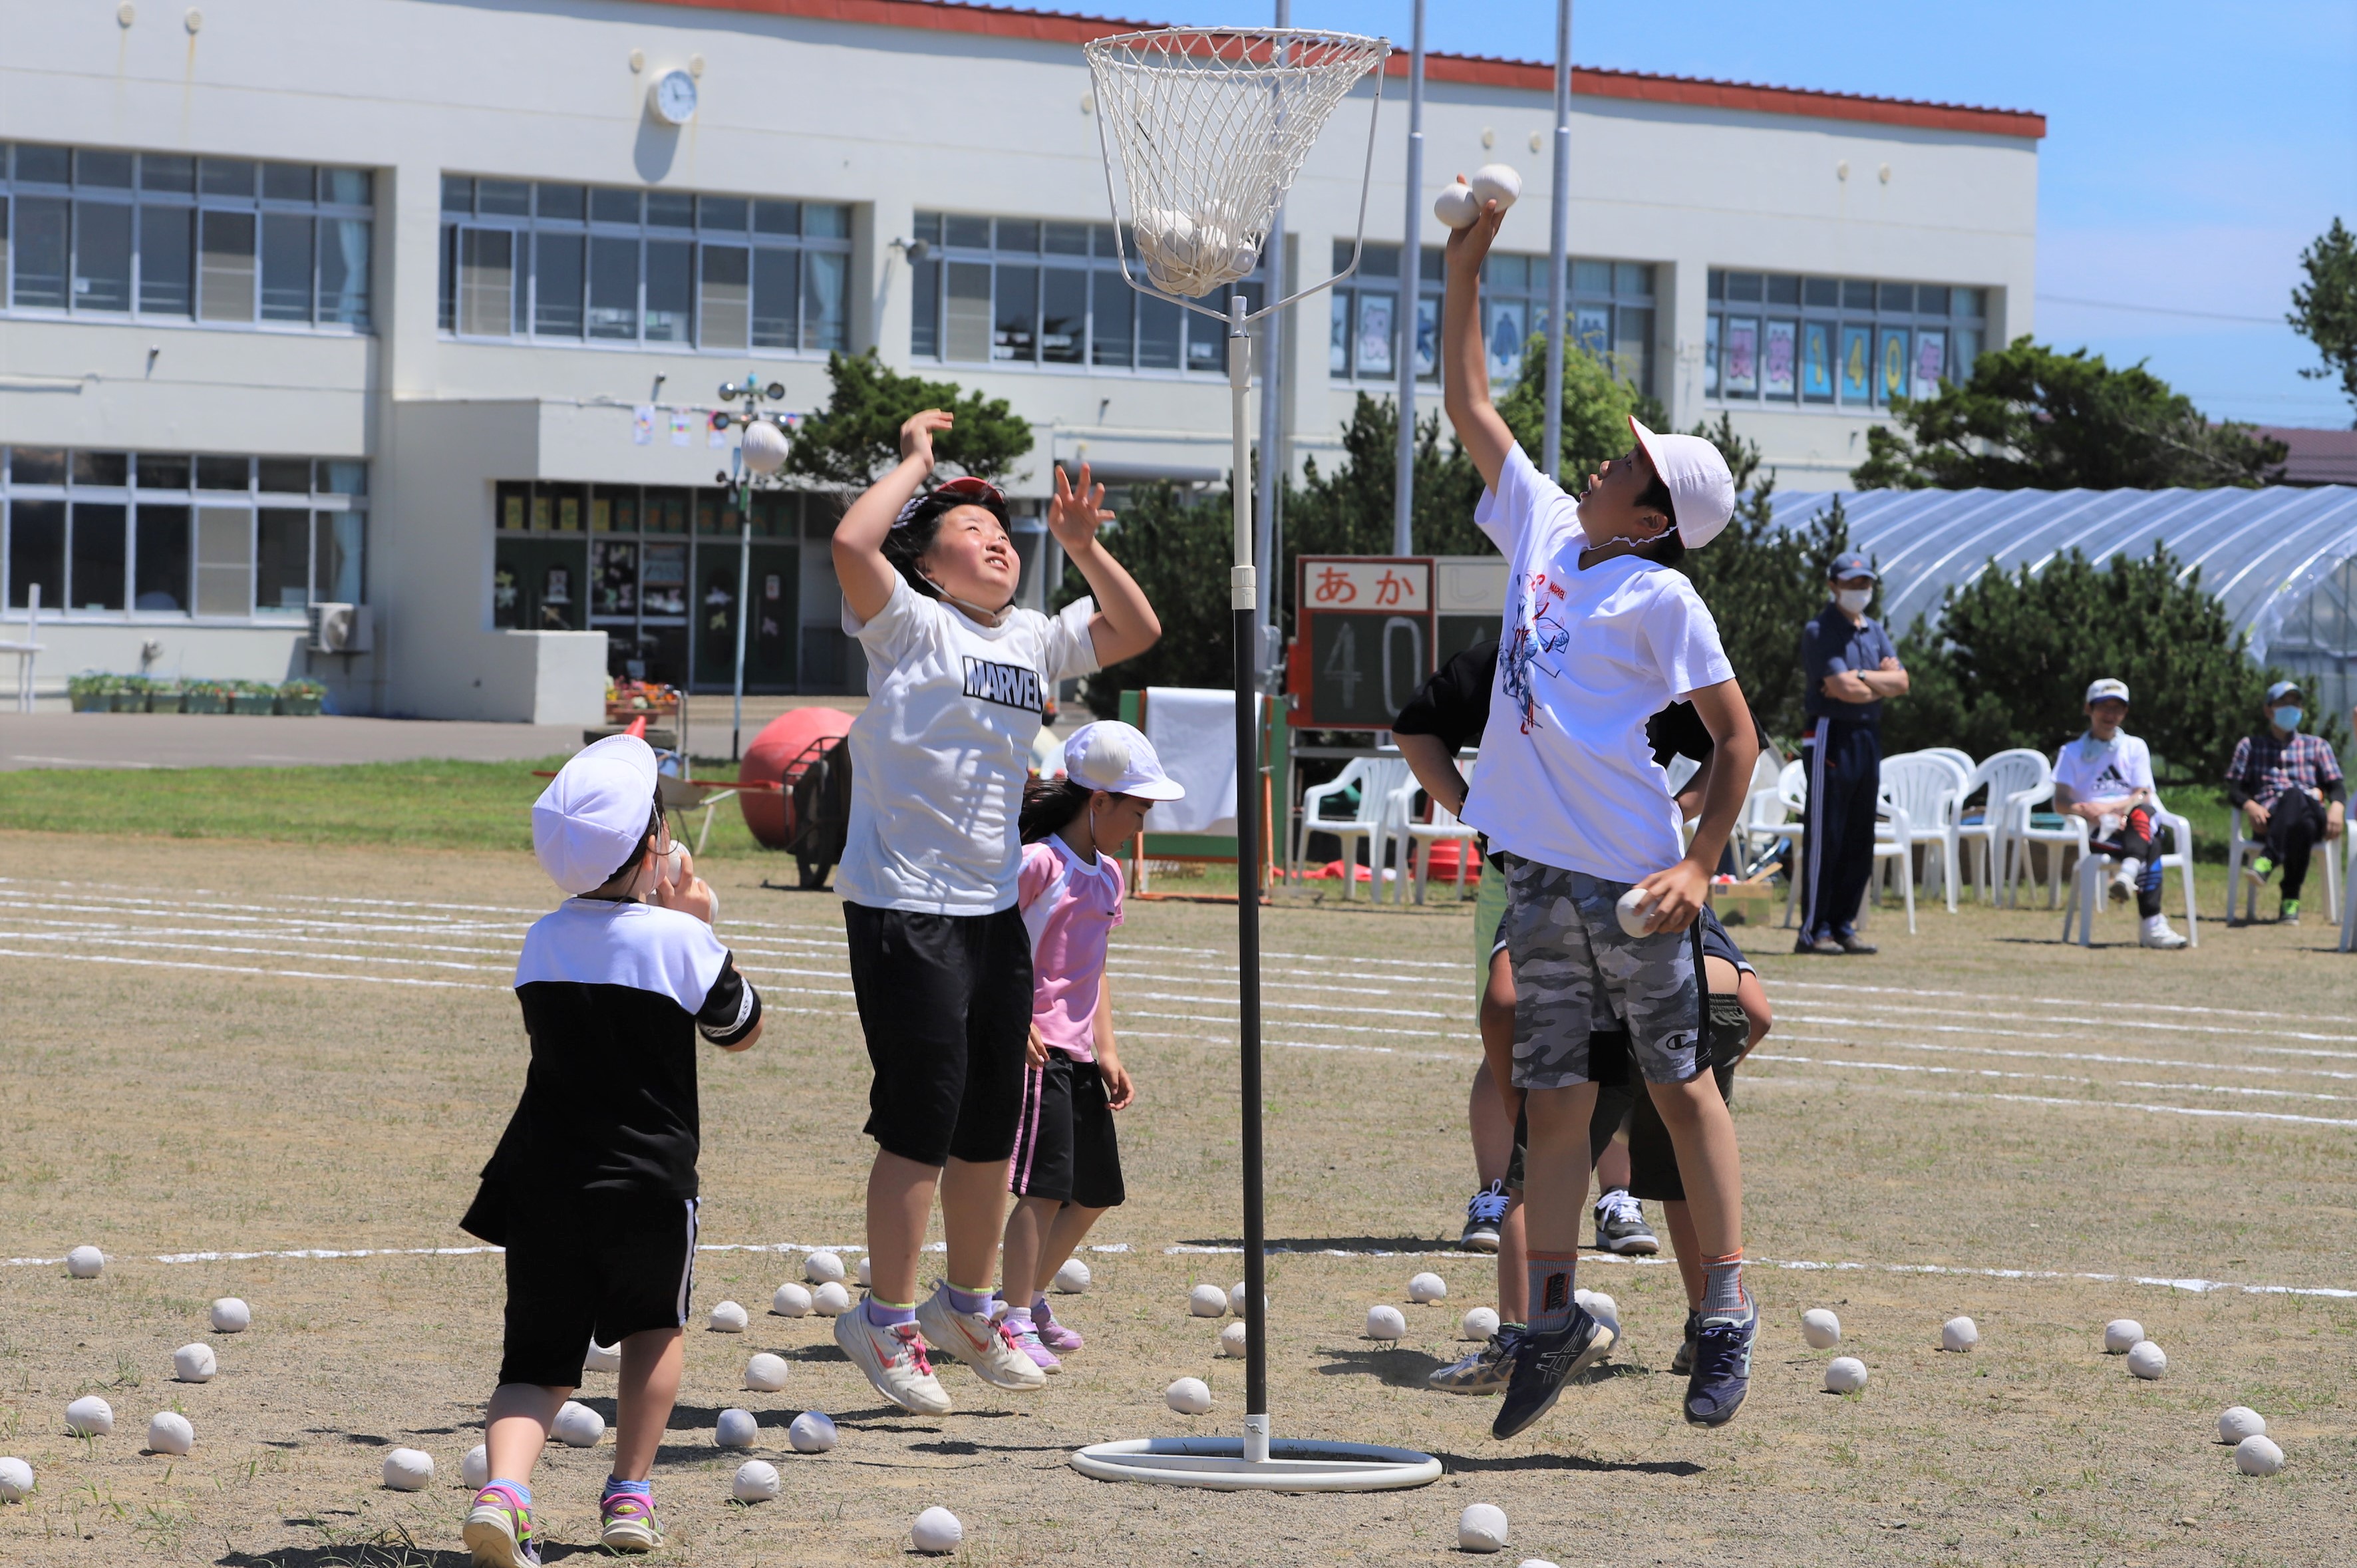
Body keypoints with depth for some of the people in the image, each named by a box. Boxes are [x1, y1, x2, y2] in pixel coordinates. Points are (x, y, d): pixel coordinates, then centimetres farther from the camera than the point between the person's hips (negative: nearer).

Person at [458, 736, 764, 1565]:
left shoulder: (542, 942, 5)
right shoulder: (680, 940, -9)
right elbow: (742, 1030, 7)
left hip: (544, 1181, 3)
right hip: (649, 1183, -3)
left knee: (540, 1358, 5)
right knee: (654, 1324, 24)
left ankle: (504, 1485, -21)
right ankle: (629, 1495, 23)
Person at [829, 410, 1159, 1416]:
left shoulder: (1036, 641, 13)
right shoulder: (912, 626, -6)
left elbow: (1137, 631, 14)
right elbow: (852, 544, -22)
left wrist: (1082, 548, 1)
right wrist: (916, 459, -10)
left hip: (996, 909, 7)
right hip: (904, 907, -7)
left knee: (993, 1121, 13)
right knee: (924, 1115, -8)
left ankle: (967, 1306, 28)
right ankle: (887, 1321, 3)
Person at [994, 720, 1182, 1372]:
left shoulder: (1108, 875, 15)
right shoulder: (1037, 864, -12)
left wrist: (1107, 1051, 15)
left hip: (1080, 1055, 9)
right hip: (1036, 1048, -9)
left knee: (1095, 1191, 14)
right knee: (1045, 1186, -16)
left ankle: (1032, 1299, 29)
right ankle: (1016, 1321, -12)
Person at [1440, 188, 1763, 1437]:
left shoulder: (1662, 599, -7)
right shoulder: (1542, 526, 11)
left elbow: (1737, 738, -6)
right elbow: (1468, 405, 18)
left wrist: (1699, 866, -15)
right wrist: (1466, 267, 15)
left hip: (1630, 875, -6)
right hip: (1539, 867, 6)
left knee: (1680, 1083, 3)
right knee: (1553, 1098, 7)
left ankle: (1725, 1313, 7)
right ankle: (1553, 1319, 11)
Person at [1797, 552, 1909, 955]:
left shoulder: (1876, 634, 17)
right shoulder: (1820, 631, -6)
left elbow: (1900, 682, 4)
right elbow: (1842, 688, -17)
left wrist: (1860, 678, -10)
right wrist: (1881, 684, -1)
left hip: (1869, 739, 8)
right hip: (1831, 736, -7)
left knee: (1859, 842, 7)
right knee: (1824, 838, -8)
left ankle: (1843, 926, 12)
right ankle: (1814, 931, -7)